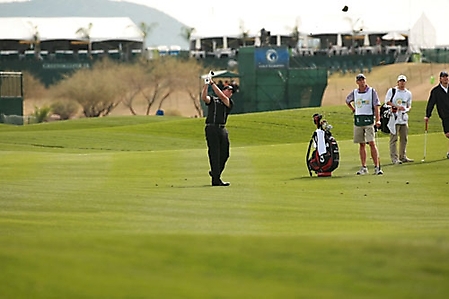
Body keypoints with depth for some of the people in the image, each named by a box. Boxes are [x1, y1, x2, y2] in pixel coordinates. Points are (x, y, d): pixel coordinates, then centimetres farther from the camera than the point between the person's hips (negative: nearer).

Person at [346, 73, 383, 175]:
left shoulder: (372, 91, -1)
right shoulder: (354, 93, 10)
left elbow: (376, 106, -6)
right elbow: (347, 101, 30)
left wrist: (378, 120, -17)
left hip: (369, 119, -4)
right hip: (358, 120, 4)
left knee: (372, 143, -12)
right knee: (361, 144, 7)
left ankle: (377, 167, -14)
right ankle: (363, 168, 11)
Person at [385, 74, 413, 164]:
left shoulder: (408, 93, 14)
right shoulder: (391, 91, 1)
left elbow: (409, 105, 18)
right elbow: (387, 102, -5)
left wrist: (407, 109, -6)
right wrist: (397, 107, -16)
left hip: (404, 118, 5)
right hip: (394, 117, -5)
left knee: (404, 138, 8)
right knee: (394, 138, -8)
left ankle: (402, 157, 17)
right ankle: (394, 158, -9)